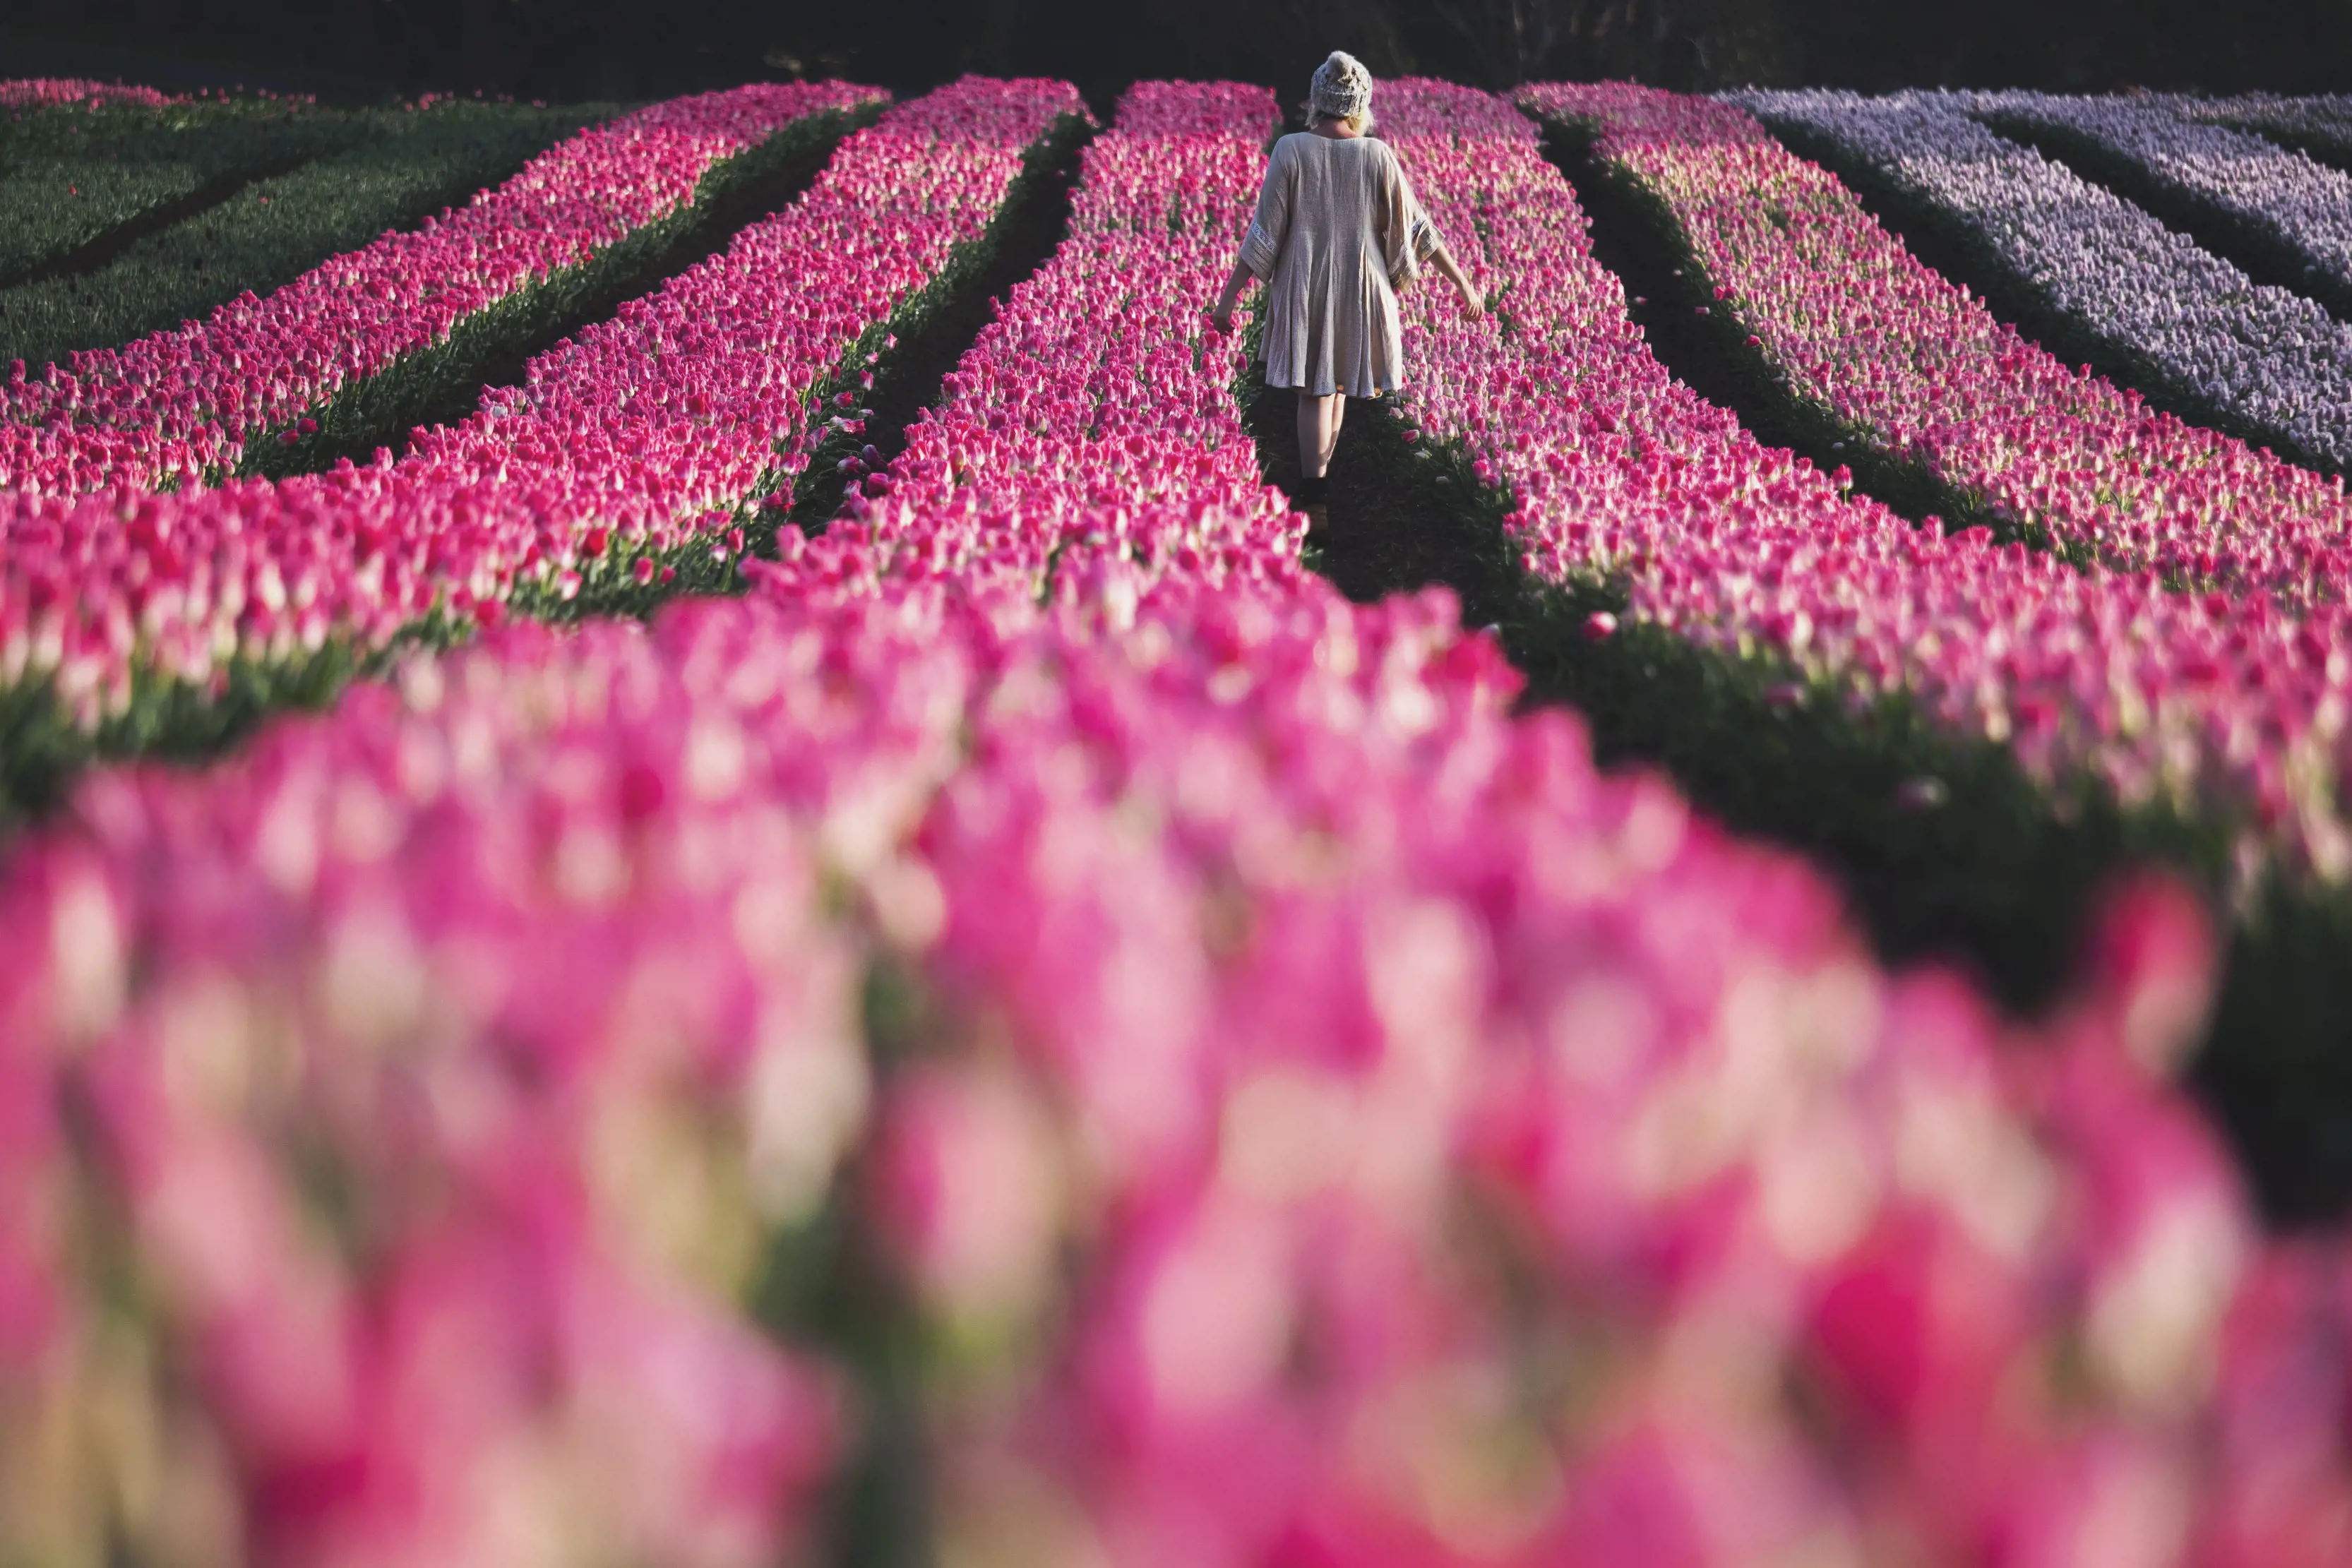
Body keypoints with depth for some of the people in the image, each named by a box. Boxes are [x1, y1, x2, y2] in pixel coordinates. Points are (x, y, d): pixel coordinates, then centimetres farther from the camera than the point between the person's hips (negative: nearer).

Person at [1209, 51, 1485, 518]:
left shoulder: (1291, 151, -11)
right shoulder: (1378, 156, -7)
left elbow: (1264, 234, -10)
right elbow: (1416, 230, -2)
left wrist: (1228, 296, -4)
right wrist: (1462, 283, 6)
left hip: (1304, 290, -2)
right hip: (1361, 292, 2)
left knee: (1315, 391, 5)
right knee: (1338, 383, 19)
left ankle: (1314, 486, -2)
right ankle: (1321, 477, 27)